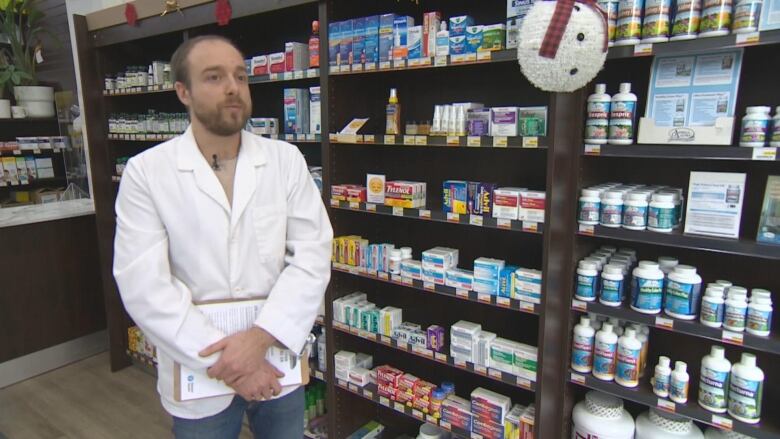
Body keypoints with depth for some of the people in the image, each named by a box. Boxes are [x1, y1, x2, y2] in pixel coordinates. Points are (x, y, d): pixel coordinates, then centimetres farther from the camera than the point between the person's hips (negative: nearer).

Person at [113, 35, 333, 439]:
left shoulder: (286, 160, -4)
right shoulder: (145, 171, -8)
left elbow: (312, 255, -9)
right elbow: (143, 284, -13)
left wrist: (260, 337, -19)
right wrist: (222, 358, -17)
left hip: (276, 362, 2)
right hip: (197, 374, -1)